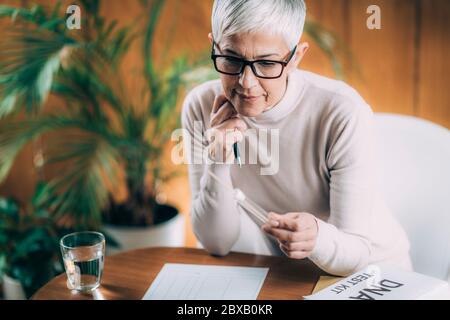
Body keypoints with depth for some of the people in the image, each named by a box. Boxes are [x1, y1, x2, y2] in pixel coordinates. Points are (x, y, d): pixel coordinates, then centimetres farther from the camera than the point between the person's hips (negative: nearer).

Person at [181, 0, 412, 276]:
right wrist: (218, 164, -25)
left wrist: (318, 239, -41)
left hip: (370, 270, -1)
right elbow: (217, 244, -10)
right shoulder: (200, 107, -13)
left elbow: (356, 252, -20)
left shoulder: (343, 115, -24)